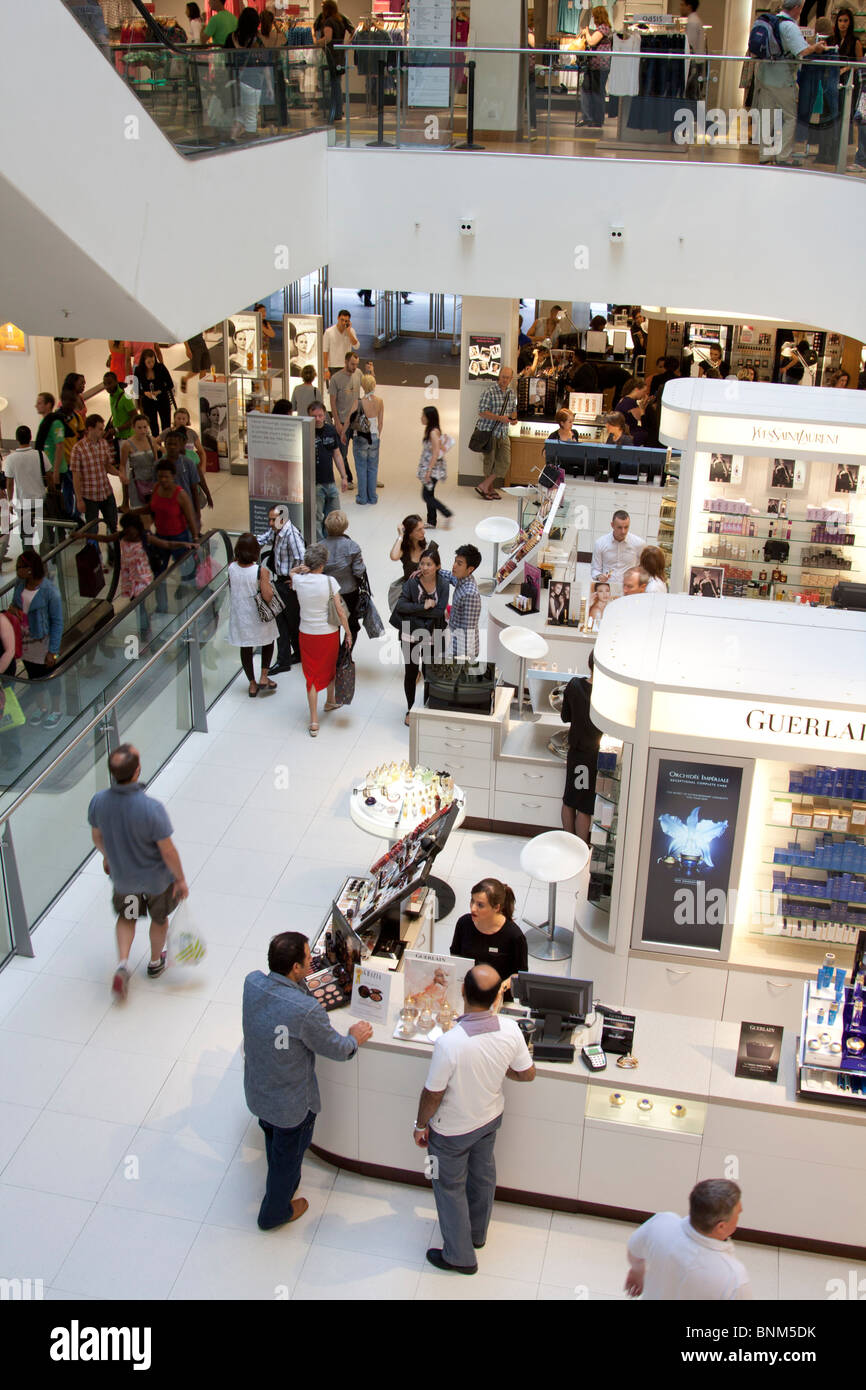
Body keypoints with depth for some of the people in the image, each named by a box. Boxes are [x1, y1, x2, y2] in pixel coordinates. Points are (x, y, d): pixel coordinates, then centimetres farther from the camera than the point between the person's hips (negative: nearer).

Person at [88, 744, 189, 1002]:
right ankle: (155, 962, 48)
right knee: (159, 918, 26)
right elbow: (167, 851, -25)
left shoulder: (98, 801, -23)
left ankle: (122, 964, 15)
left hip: (121, 876, 3)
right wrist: (180, 879, -8)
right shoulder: (152, 808, -36)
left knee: (127, 916, 30)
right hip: (156, 877, -3)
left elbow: (97, 837, -2)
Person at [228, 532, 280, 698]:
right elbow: (268, 596, -22)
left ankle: (253, 684, 26)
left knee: (246, 648, 17)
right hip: (258, 616, -3)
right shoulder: (260, 570, -23)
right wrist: (269, 585, -2)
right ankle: (264, 678, 18)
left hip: (240, 614, 3)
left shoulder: (231, 568, -12)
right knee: (268, 642, 23)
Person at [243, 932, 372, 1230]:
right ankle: (275, 1212, 47)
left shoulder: (252, 982, -20)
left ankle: (283, 1186, 60)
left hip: (256, 1092, 6)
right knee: (289, 1156, 23)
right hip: (291, 1103, -6)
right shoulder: (306, 1010, -38)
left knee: (274, 1143, 33)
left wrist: (300, 982, -6)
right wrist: (354, 1039, 0)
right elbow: (336, 1049, -19)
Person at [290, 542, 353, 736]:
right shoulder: (329, 581, -16)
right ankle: (330, 701, 49)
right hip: (329, 633, -1)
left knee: (312, 675, 7)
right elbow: (340, 611, -13)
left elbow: (292, 572, 18)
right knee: (330, 667, 25)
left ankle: (314, 721, 3)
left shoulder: (298, 580, -9)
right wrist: (348, 633, -1)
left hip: (307, 634, 1)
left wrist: (301, 569, -4)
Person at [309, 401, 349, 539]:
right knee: (317, 519, 0)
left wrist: (344, 477, 12)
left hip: (330, 482, 6)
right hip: (314, 484, -6)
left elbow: (337, 454, 14)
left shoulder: (331, 430, 5)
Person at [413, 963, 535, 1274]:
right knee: (483, 1175, 29)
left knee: (450, 1187, 20)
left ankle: (460, 1256, 38)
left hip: (453, 1130, -5)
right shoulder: (510, 1029, -24)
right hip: (491, 1118, 5)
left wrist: (420, 1125, -6)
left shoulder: (449, 1043, -38)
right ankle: (477, 1232, 53)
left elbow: (433, 1095, -24)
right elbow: (527, 1074, -7)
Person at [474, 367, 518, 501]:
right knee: (489, 462, 3)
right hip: (487, 431, -6)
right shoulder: (489, 391, -13)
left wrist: (513, 418, -3)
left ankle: (484, 487, 7)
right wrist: (500, 418, -27)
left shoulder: (511, 394, 8)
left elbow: (513, 410, 21)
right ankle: (490, 489, 17)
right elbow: (482, 412, -18)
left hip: (502, 434, 6)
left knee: (505, 462, -2)